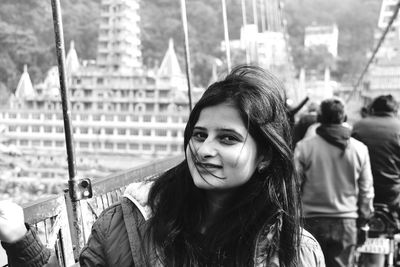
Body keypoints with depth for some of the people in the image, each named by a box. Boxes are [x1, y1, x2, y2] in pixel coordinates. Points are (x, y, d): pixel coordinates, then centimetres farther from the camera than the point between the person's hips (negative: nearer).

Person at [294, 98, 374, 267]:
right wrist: (364, 215, 17)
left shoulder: (304, 147, -7)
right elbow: (366, 190, 4)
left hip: (312, 221, -1)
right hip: (346, 222, 2)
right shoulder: (360, 149, 0)